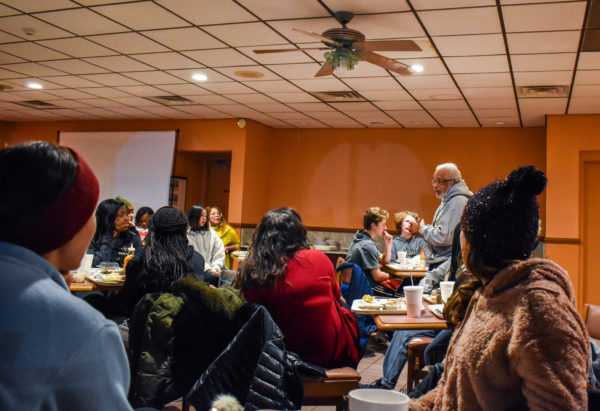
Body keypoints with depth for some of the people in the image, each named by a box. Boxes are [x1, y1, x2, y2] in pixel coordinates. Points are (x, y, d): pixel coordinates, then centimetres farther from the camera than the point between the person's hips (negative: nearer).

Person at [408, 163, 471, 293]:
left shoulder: (458, 201, -15)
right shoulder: (447, 200, 19)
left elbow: (444, 237, -21)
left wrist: (422, 230, -6)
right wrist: (422, 229, 7)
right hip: (437, 263, 10)